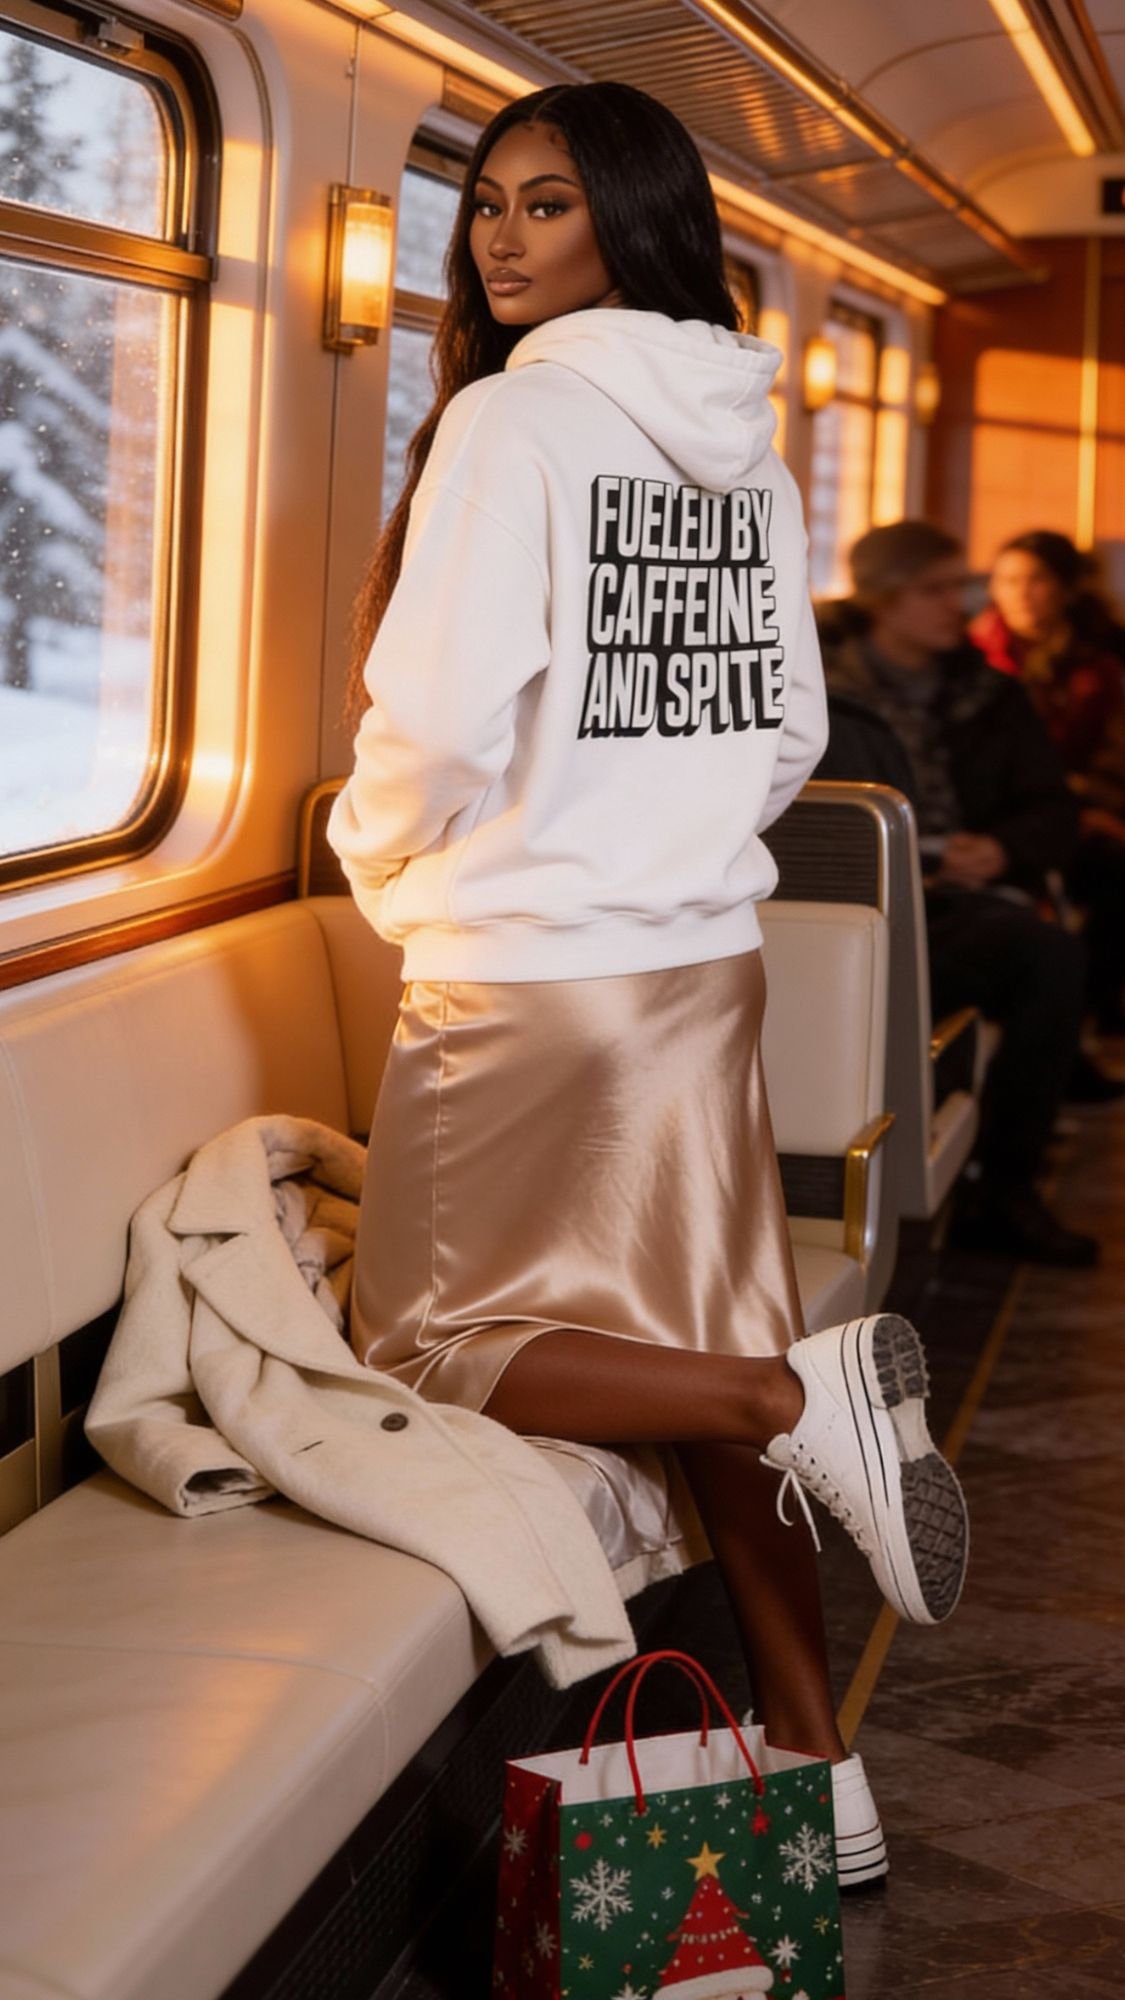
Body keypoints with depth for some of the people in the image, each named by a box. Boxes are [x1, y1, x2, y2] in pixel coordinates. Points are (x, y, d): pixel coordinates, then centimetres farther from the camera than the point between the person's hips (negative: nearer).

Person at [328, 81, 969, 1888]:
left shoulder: (510, 416, -13)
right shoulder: (748, 449, 9)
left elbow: (440, 724, -17)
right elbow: (792, 734, 14)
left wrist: (383, 860, 2)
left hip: (526, 977, -7)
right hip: (708, 961, 7)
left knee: (434, 1341, 7)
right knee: (698, 1362, 14)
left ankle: (805, 1393, -12)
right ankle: (821, 1771, 14)